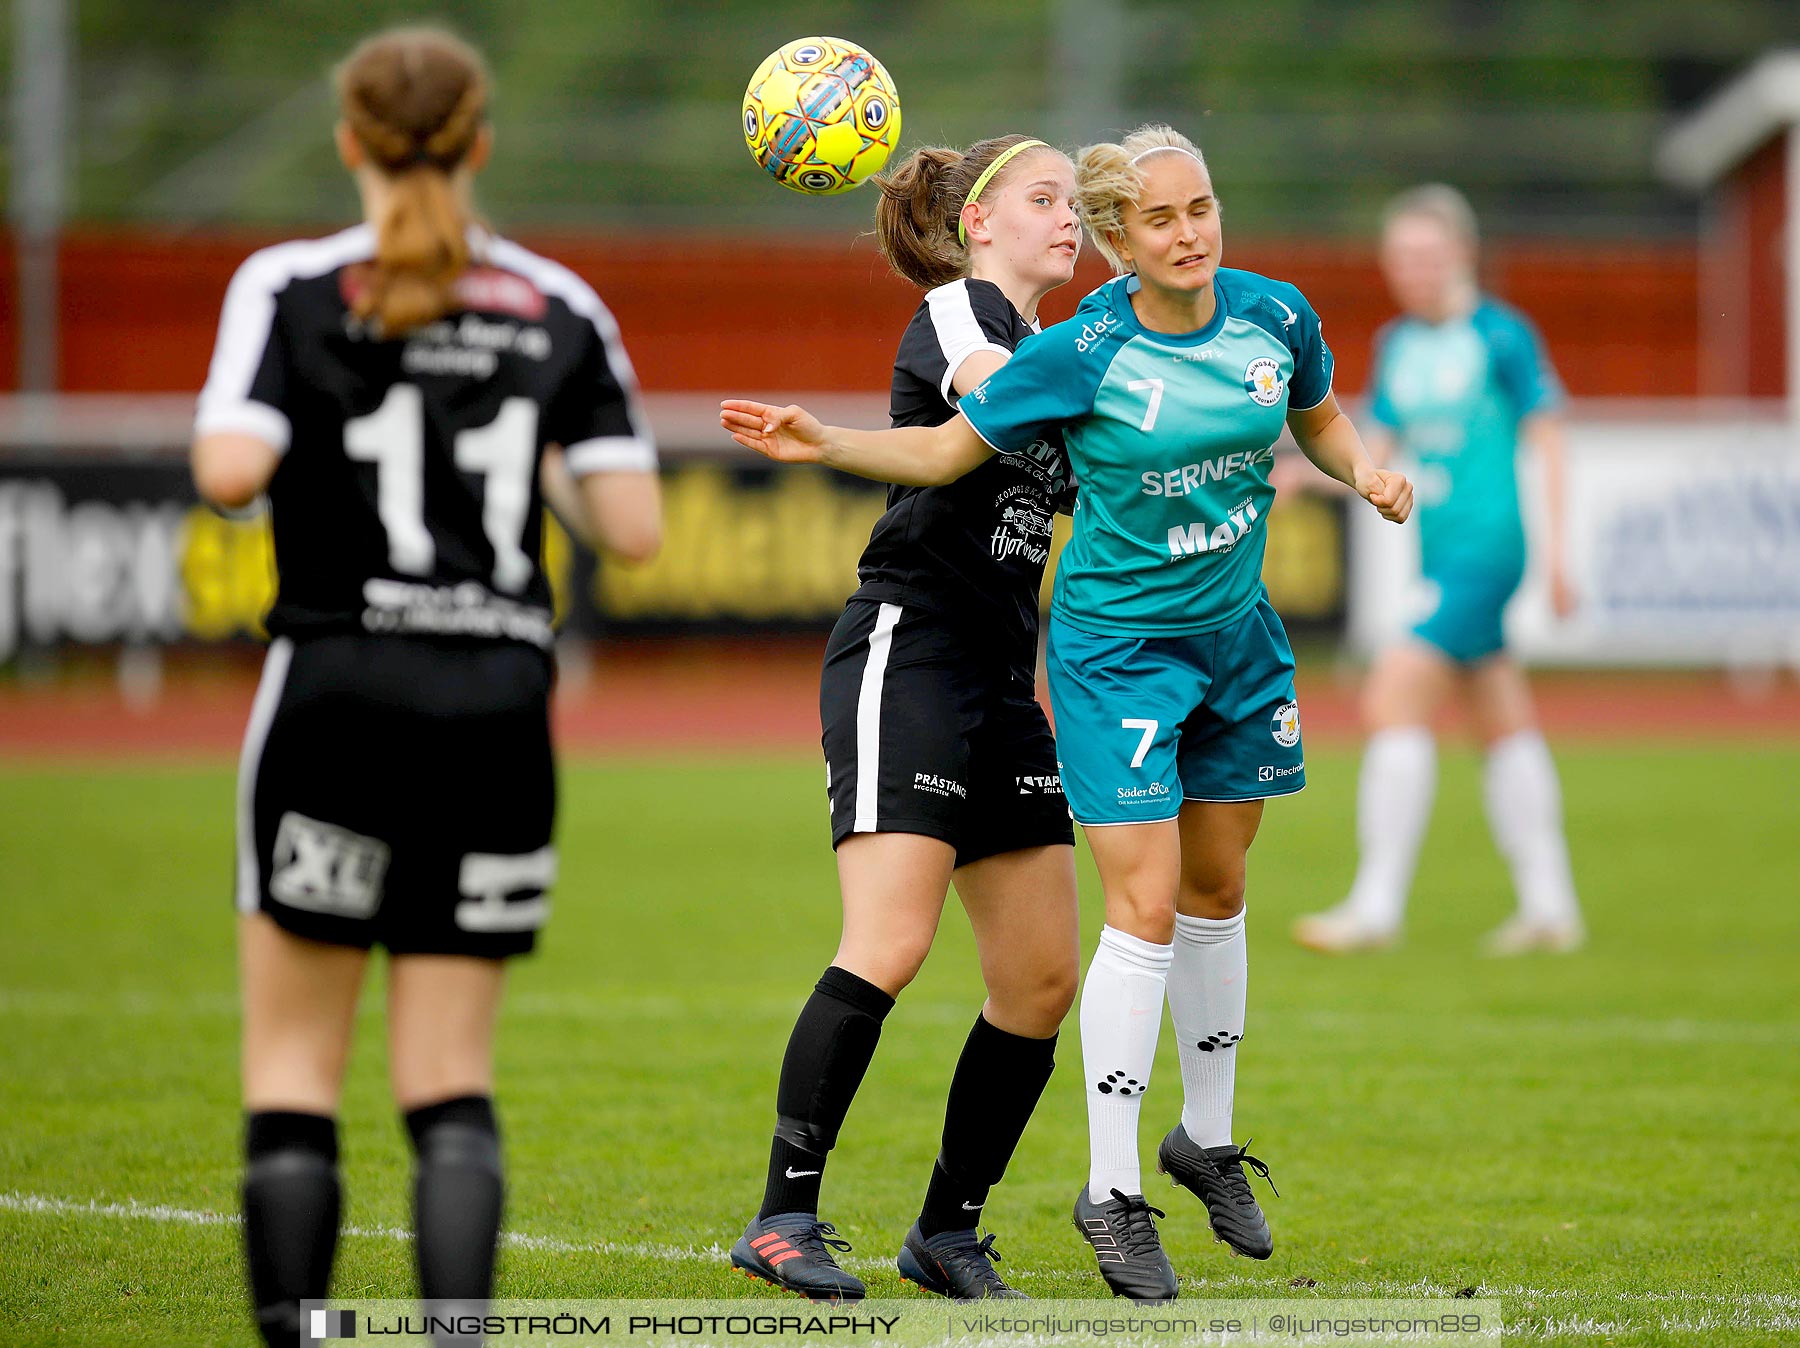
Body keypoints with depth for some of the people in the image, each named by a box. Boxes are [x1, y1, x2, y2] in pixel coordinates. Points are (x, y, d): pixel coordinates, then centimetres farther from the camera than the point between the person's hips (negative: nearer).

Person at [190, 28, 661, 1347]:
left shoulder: (288, 289, -3)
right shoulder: (561, 310, 4)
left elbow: (230, 470, -17)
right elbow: (636, 528, -1)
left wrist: (227, 432, 6)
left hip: (338, 694, -2)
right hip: (497, 709, 2)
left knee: (294, 1054, 6)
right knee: (452, 1076, 6)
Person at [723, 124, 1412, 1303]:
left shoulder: (1275, 314, -6)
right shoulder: (1081, 355, -18)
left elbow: (1319, 417, 14)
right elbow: (945, 450, -8)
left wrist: (1368, 472, -6)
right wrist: (822, 444, -21)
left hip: (1238, 634, 5)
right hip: (1119, 643, -5)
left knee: (1216, 891, 16)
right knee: (1147, 909, -12)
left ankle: (1207, 1138, 34)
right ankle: (1113, 1192, -5)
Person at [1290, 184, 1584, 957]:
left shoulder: (1501, 335, -7)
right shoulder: (1397, 345, 12)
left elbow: (1545, 442, -5)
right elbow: (1378, 456, 14)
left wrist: (1557, 552, -8)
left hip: (1486, 546, -7)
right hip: (1440, 553, 7)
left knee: (1395, 699, -15)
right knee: (1503, 726, 11)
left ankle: (1376, 906, -15)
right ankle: (1549, 906, 16)